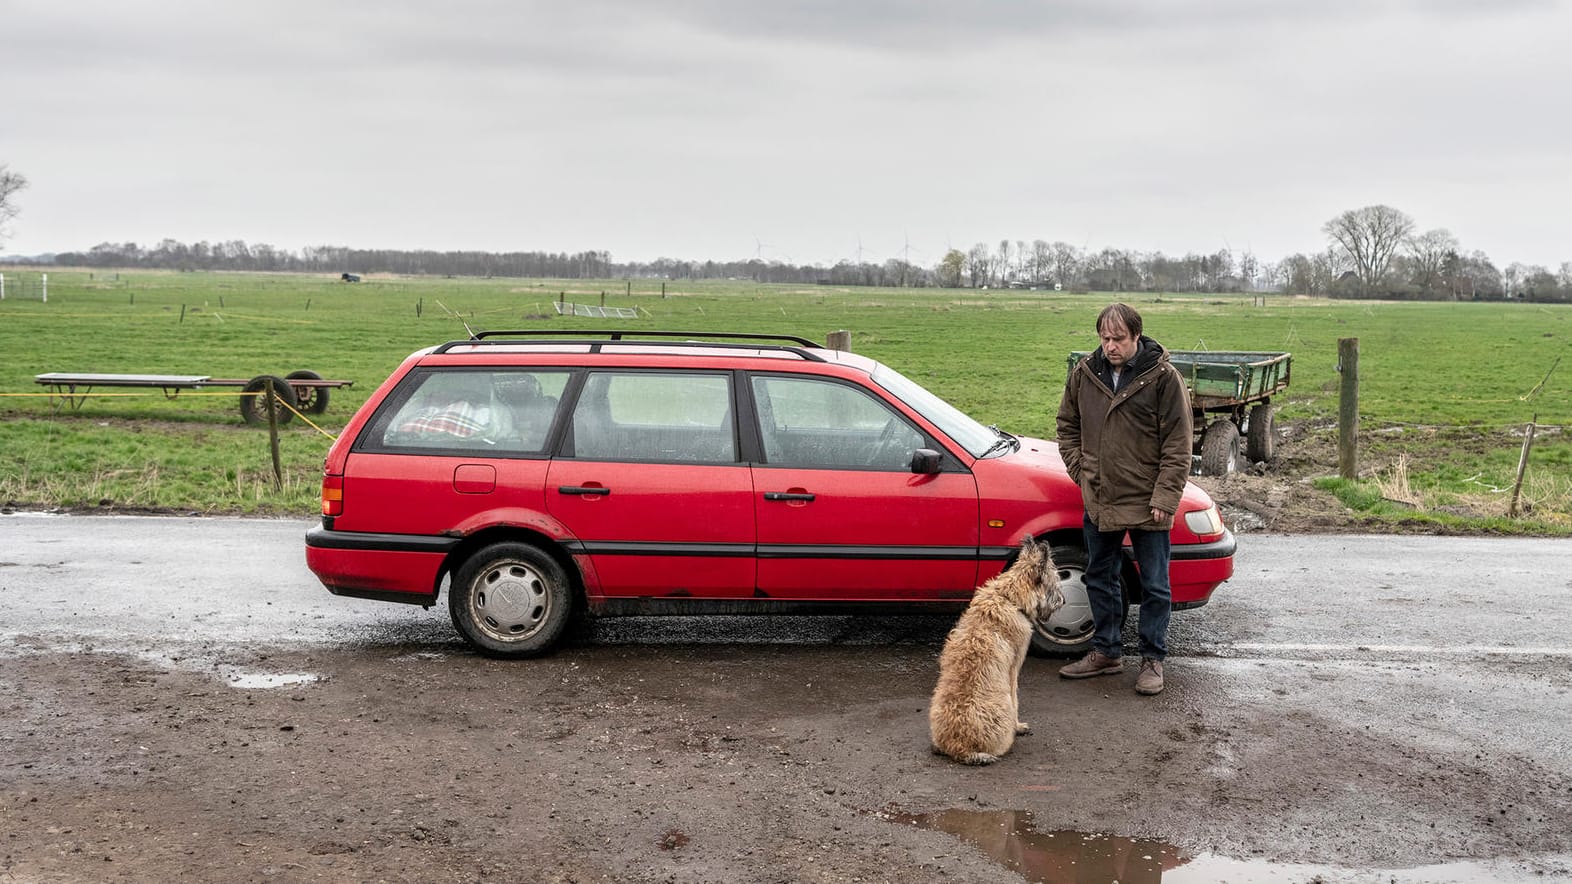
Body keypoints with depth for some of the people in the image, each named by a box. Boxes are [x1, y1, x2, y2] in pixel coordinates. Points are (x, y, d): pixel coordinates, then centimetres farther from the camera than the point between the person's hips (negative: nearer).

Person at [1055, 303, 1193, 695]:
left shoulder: (1163, 377, -10)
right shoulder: (1083, 374, 2)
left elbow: (1177, 444, -8)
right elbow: (1067, 426, 16)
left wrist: (1164, 496, -13)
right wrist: (1080, 469, 3)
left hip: (1147, 504, -4)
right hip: (1098, 501, 5)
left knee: (1154, 586, 5)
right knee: (1100, 579, 15)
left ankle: (1153, 659, 17)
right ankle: (1107, 651, 29)